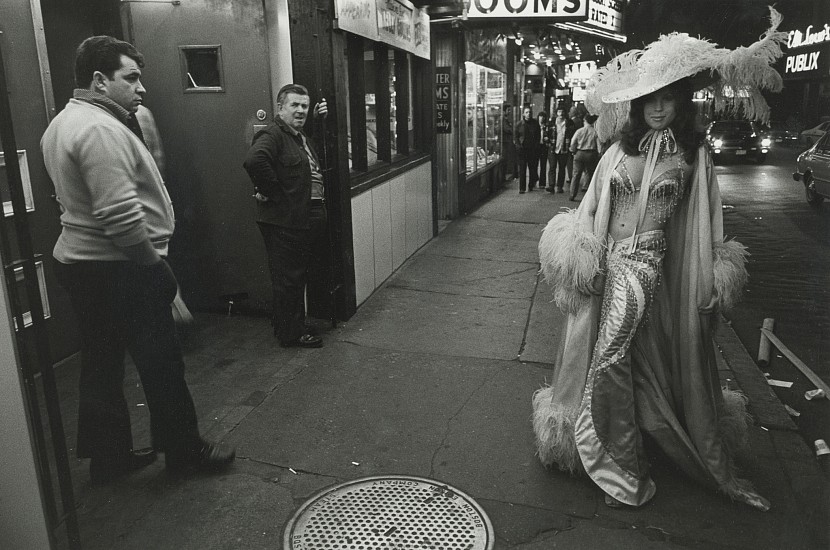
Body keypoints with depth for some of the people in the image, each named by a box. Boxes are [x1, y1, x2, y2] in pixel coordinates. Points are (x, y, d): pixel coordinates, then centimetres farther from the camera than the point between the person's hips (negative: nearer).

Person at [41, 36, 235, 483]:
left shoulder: (62, 124, 14)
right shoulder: (101, 129, -20)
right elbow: (120, 215, -27)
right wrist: (155, 264, -16)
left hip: (78, 262, 10)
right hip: (119, 269, -10)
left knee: (101, 364, 17)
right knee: (162, 364, 3)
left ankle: (107, 455, 30)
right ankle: (183, 450, 18)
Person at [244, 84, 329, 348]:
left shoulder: (302, 137, 19)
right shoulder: (272, 135, -12)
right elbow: (254, 160, -31)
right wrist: (273, 193, -22)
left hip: (310, 220, 10)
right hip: (284, 222, -10)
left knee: (299, 277, 19)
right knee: (288, 279, 1)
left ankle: (296, 327, 33)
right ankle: (291, 334, 13)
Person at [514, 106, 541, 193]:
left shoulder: (535, 123, 3)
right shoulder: (519, 124, 0)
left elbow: (538, 136, 9)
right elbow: (515, 136, 7)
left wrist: (536, 145, 0)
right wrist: (519, 145, -4)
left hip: (532, 149, 1)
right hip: (522, 149, -1)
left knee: (532, 168, 5)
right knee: (522, 169, -4)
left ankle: (531, 186, 21)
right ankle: (522, 188, -1)